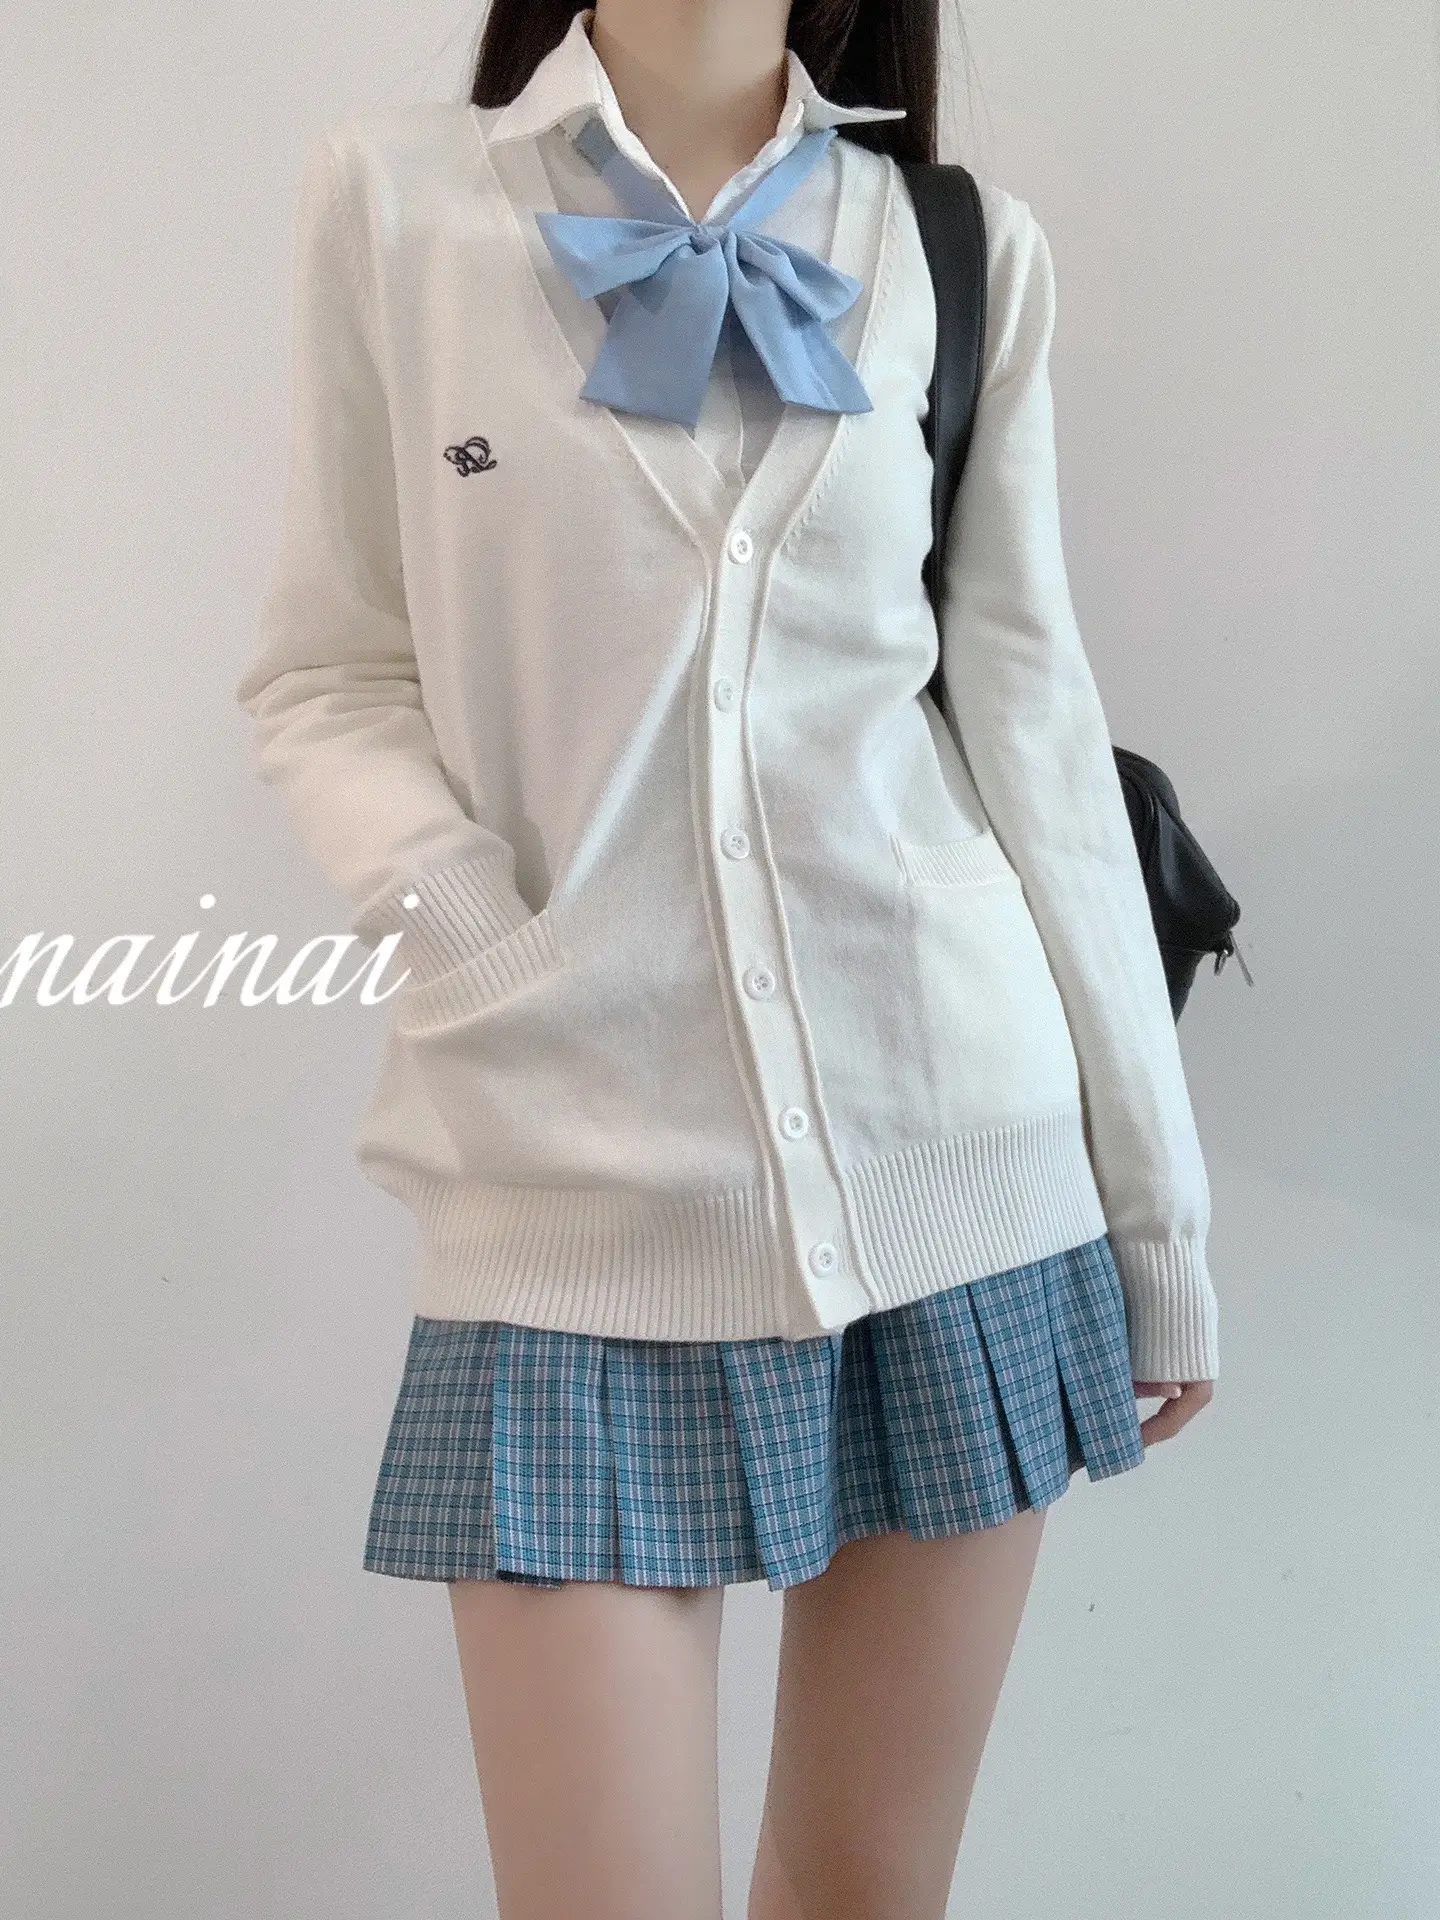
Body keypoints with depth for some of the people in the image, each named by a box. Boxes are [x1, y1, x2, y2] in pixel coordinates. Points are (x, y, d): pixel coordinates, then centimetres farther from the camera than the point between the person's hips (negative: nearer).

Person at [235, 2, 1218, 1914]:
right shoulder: (395, 196, 4)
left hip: (959, 1151, 2)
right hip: (578, 1186, -1)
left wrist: (1155, 1196, 8)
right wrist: (482, 950, -13)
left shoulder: (967, 248, 8)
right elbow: (328, 673, 6)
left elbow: (1029, 713, 8)